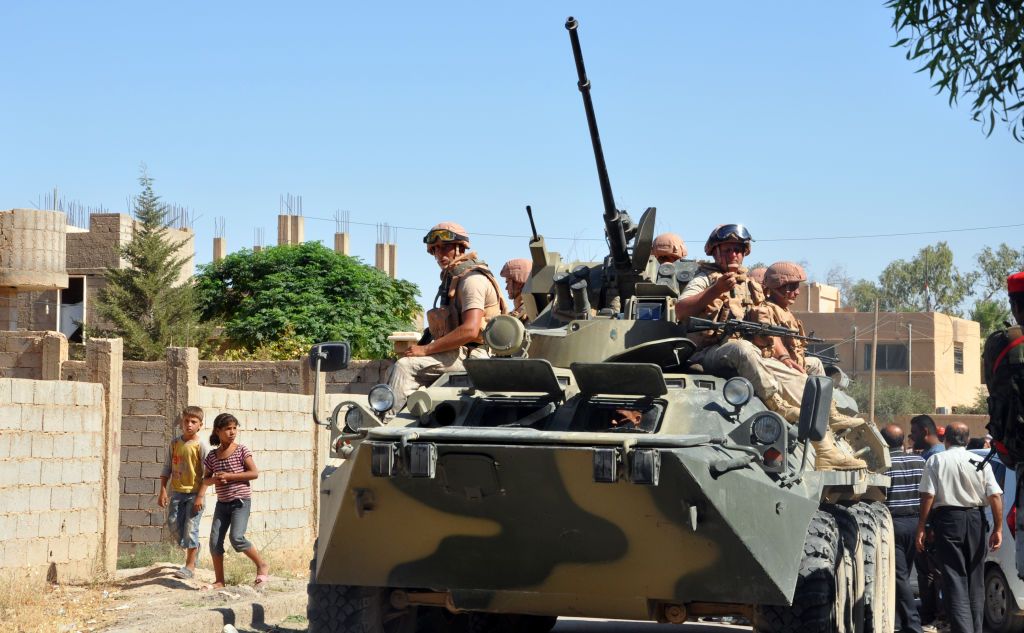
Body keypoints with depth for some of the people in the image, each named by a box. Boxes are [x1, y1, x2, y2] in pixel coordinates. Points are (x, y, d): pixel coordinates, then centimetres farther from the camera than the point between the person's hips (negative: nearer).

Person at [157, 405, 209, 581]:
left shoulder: (201, 446, -8)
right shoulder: (174, 444, 5)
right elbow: (166, 469, 11)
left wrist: (200, 496, -14)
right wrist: (163, 491, 4)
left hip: (194, 493, -5)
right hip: (177, 492, 5)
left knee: (190, 528, -5)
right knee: (173, 524, 4)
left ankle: (190, 566, 3)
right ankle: (192, 549, 31)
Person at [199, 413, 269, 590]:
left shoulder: (241, 451, -4)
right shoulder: (212, 456, 8)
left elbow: (254, 473, -10)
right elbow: (206, 478, 16)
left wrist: (229, 476, -16)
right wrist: (213, 480, -9)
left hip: (241, 501, -5)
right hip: (222, 503, 5)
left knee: (236, 538, -20)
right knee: (215, 541, -3)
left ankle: (261, 565, 0)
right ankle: (219, 581, 7)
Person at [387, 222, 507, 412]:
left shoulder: (472, 279, -13)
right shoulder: (452, 278, 20)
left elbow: (470, 330, -25)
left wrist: (426, 349, -21)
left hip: (470, 355, -11)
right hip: (459, 352, 11)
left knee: (405, 366, -22)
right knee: (398, 368, 9)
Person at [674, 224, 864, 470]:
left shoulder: (751, 286, 25)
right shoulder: (705, 279, 8)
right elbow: (680, 311, -13)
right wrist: (716, 290, -23)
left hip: (749, 357, 6)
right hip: (708, 355, -6)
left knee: (800, 381, -8)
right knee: (742, 348, -39)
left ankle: (825, 452, -10)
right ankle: (782, 412, -42)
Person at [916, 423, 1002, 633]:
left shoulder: (936, 461, 0)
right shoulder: (980, 462, 5)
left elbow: (928, 496, -7)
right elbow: (995, 496, -2)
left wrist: (921, 528, -3)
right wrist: (998, 528, 1)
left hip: (947, 519, -3)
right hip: (975, 520, 3)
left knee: (954, 579, -5)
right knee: (975, 580, 15)